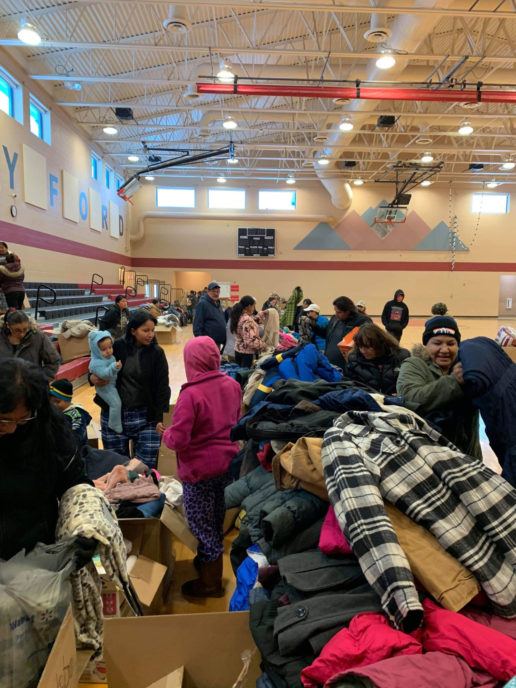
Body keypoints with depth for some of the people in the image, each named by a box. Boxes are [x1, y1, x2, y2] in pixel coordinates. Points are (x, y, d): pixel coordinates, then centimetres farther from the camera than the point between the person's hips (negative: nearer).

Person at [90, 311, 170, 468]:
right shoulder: (117, 347, -3)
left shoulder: (157, 353, -4)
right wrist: (93, 378, -12)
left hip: (144, 417, -1)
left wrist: (159, 418, -9)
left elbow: (162, 387, -4)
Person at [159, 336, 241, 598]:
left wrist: (164, 432, -4)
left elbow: (178, 440, -24)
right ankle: (210, 561, 45)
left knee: (202, 526, 11)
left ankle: (211, 583, 27)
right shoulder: (233, 385, -4)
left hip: (200, 469, -6)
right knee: (216, 520, 24)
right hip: (228, 463, 7)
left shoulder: (191, 394, -25)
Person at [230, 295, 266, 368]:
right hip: (247, 353, -9)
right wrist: (263, 346, -13)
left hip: (238, 350, 9)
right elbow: (251, 340, -26)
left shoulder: (239, 316, 7)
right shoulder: (247, 320, -21)